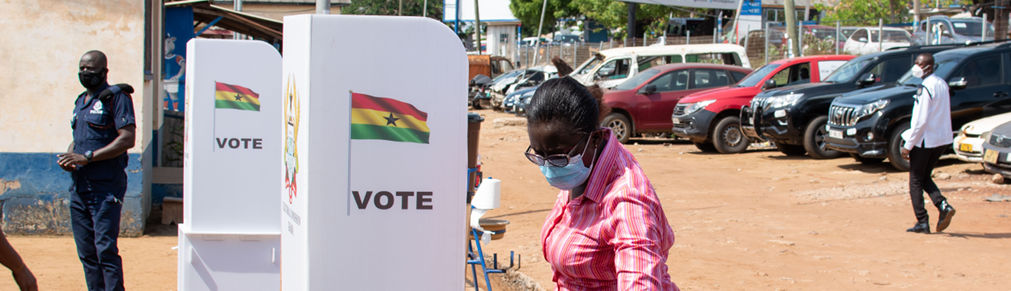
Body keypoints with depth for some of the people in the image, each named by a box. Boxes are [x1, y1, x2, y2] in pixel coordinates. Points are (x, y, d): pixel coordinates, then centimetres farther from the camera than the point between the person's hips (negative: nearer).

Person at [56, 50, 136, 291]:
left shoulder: (116, 97, -5)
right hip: (79, 187, 8)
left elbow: (127, 139, -15)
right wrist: (68, 157, 6)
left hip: (106, 187, -8)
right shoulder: (81, 101, 20)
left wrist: (87, 157, -18)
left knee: (106, 249, -12)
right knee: (86, 252, 9)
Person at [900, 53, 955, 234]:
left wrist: (908, 146, -14)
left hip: (925, 140, -8)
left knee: (916, 181, 4)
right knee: (925, 178, 19)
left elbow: (921, 121, -21)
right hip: (943, 140, 8)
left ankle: (922, 222, 4)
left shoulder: (925, 88, -18)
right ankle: (943, 206, 0)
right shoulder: (942, 84, 9)